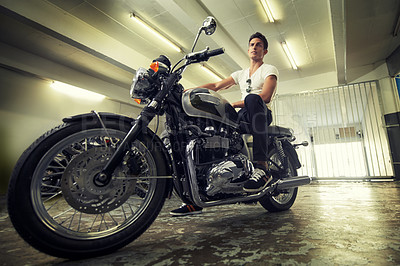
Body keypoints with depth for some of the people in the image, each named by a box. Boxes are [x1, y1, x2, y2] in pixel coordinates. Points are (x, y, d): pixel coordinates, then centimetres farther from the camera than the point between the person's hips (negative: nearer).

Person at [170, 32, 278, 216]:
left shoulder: (270, 70, 9)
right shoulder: (241, 74, 27)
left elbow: (265, 97, -11)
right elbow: (215, 86, 16)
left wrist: (233, 105, -17)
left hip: (263, 114, -5)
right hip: (242, 117, 6)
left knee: (252, 98, -38)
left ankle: (262, 168, -44)